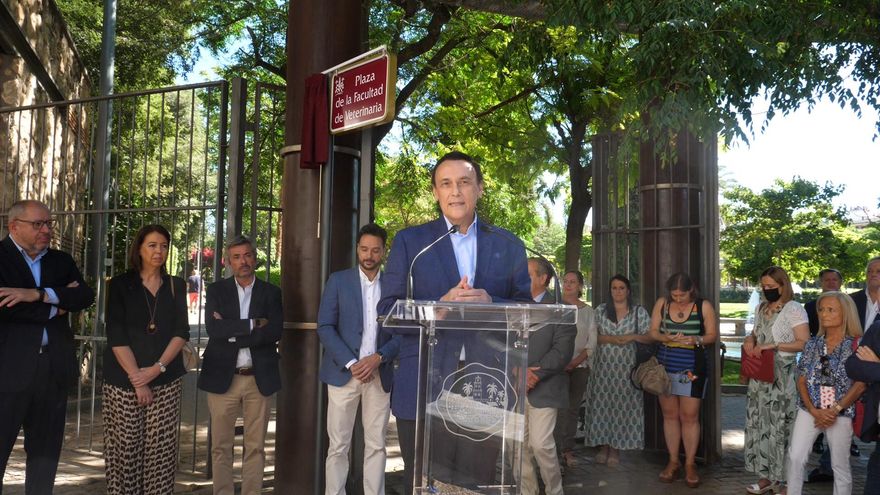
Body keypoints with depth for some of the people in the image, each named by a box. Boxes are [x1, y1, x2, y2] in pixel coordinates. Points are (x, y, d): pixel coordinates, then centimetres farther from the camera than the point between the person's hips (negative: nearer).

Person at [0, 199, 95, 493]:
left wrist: (39, 294, -18)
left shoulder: (61, 260, 12)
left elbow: (86, 296, -4)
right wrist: (55, 306, -9)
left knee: (46, 448, 13)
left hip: (53, 367, 5)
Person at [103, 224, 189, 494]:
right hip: (124, 381, -2)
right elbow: (116, 336, -6)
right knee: (125, 450, 1)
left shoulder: (176, 286, 9)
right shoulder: (120, 284, 1)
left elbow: (181, 332, 3)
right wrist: (136, 378, -12)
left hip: (166, 381, 2)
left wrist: (157, 367, -11)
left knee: (161, 452, 0)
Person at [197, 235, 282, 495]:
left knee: (255, 447, 6)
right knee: (221, 446, 6)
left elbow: (274, 332, -8)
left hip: (259, 378, 0)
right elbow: (213, 329, -10)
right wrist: (252, 324, -12)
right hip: (223, 377, 0)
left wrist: (231, 333, -11)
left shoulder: (271, 293, 6)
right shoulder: (216, 290, 6)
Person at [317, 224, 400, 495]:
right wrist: (350, 364, -13)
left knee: (376, 445, 6)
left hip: (379, 375, 2)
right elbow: (325, 327, -3)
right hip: (344, 372, -1)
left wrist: (378, 357, -12)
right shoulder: (338, 280, 2)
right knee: (338, 445, 3)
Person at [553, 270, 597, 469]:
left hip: (580, 365, 3)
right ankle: (566, 450, -3)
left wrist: (575, 362, -8)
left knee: (573, 408, 5)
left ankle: (567, 451, 12)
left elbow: (592, 342, 6)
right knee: (559, 407, -9)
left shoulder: (587, 311, 10)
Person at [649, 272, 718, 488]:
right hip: (665, 365, 2)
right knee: (670, 414, 8)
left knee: (689, 416, -1)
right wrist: (666, 337, -17)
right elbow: (653, 331, 4)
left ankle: (690, 464, 13)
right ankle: (673, 461, 20)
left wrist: (696, 339, -19)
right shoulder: (661, 304, 1)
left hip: (692, 368, -2)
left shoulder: (704, 306, -4)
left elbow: (713, 335, 1)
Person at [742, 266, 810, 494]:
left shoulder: (794, 308, -9)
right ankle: (767, 475, 17)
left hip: (782, 377, -7)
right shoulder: (761, 308, 13)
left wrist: (773, 345, -21)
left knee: (779, 426, -4)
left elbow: (804, 343, -15)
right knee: (760, 424, 8)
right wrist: (750, 341, 2)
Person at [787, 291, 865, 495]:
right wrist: (814, 411, -8)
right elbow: (802, 380, 4)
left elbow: (861, 384, -9)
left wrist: (834, 410, -13)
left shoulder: (857, 345, -5)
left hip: (841, 413, -3)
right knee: (795, 456, -3)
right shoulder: (812, 343, 5)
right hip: (809, 410, 3)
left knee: (840, 465, 7)